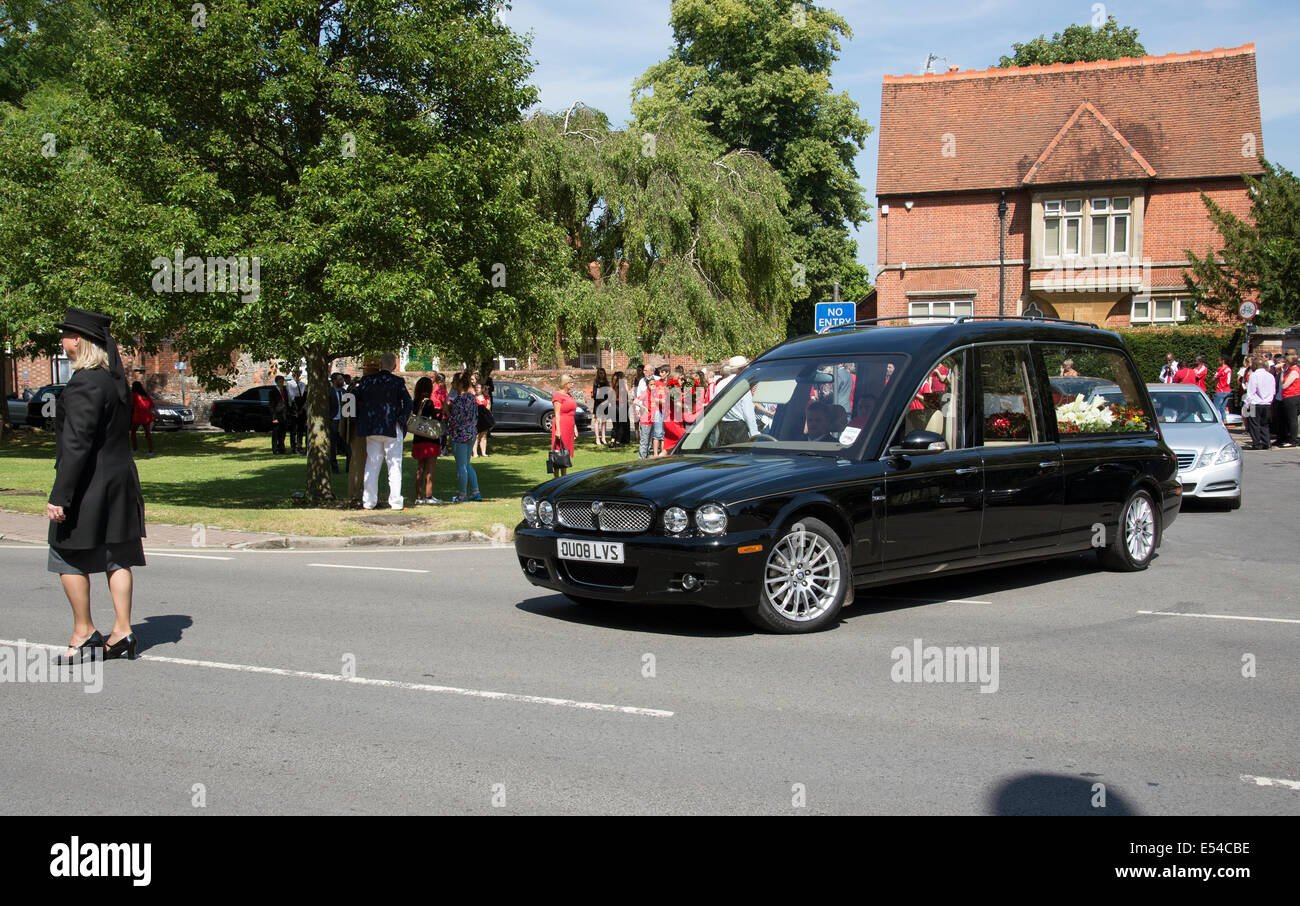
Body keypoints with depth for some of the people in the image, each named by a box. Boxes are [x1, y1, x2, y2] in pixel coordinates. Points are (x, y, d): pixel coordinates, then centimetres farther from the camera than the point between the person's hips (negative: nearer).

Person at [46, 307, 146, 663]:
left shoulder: (84, 384, -18)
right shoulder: (114, 380, 9)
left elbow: (77, 444, -22)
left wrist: (59, 496, -20)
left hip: (88, 485, -9)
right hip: (120, 477, 9)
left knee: (69, 558, 5)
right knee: (118, 557, 10)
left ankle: (84, 633, 12)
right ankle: (122, 632, 14)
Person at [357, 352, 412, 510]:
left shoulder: (367, 381, 3)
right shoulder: (398, 382, -5)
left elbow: (357, 401, 5)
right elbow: (408, 403, -13)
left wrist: (361, 423, 13)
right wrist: (401, 421, -5)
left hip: (372, 429, 3)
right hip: (392, 430, -2)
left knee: (371, 466, 10)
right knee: (394, 466, 2)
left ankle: (368, 502, 11)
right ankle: (395, 501, -1)